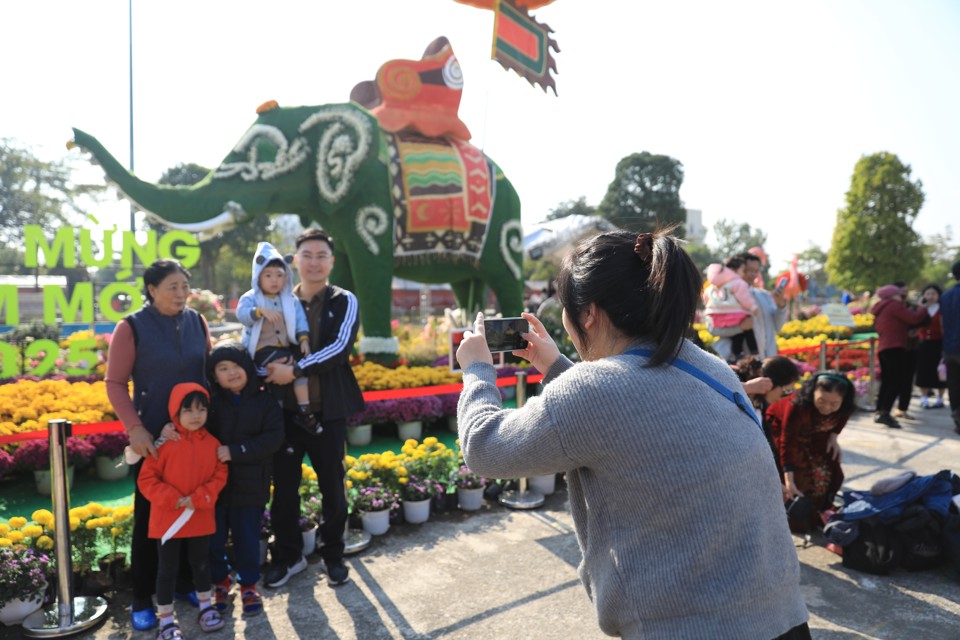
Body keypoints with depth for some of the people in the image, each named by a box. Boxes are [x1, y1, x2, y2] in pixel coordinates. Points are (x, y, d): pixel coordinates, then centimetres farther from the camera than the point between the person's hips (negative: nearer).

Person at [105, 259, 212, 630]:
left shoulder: (197, 322, 2)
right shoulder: (131, 327, -9)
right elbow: (115, 383, -8)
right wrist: (134, 428, -17)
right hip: (153, 437, -3)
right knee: (149, 515, 6)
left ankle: (186, 582, 30)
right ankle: (142, 599, 21)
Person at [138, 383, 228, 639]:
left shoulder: (212, 443, -3)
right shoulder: (165, 444, -14)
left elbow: (219, 476, -1)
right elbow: (146, 479, -11)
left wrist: (197, 498, -15)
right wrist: (174, 500, -18)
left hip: (201, 519, 3)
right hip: (167, 520, -3)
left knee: (201, 564, 18)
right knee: (167, 570, 7)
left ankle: (206, 608, 36)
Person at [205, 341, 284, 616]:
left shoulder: (264, 400, -6)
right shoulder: (209, 401, -4)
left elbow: (273, 438, -14)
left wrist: (235, 451, -21)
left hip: (250, 486, -1)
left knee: (247, 539, 10)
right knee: (213, 538, 12)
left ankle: (248, 585, 30)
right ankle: (219, 582, 36)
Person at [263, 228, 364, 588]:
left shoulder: (344, 302, 0)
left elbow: (340, 347, -14)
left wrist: (295, 371, -20)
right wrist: (270, 372, -10)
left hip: (328, 410, -2)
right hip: (286, 409, 2)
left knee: (332, 487, 8)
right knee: (284, 486, 9)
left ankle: (333, 555, 28)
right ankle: (288, 555, 28)